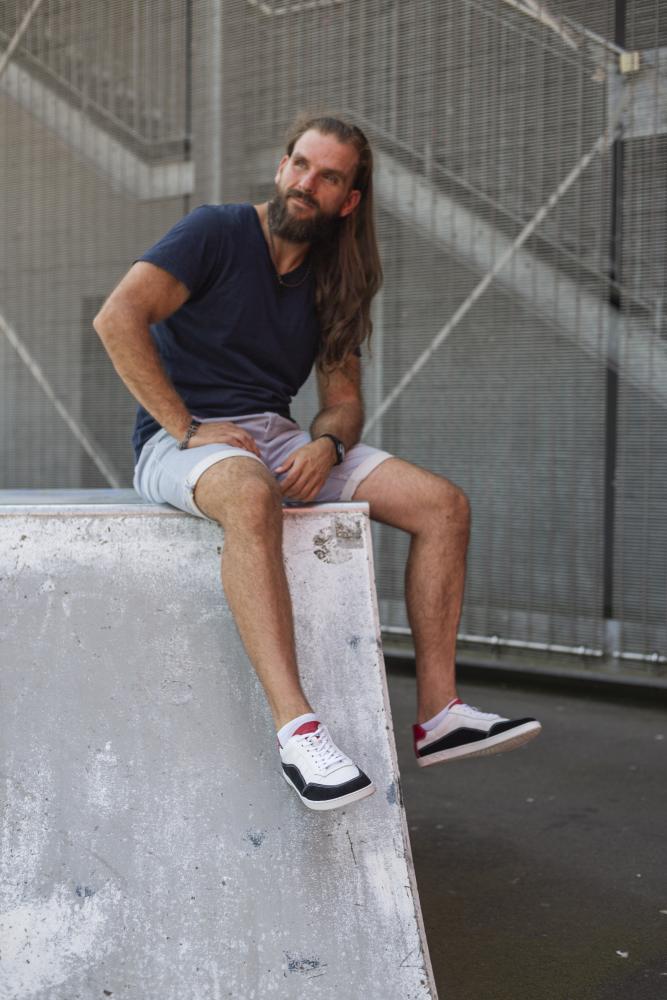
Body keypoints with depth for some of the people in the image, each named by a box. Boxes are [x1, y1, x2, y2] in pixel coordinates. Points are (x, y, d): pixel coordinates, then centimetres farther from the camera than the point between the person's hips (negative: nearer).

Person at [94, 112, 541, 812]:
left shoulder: (333, 283, 14)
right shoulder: (217, 232, -4)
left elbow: (343, 401, 14)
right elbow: (118, 318, -17)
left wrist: (327, 446, -11)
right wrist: (188, 429, -20)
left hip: (277, 438, 6)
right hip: (180, 444, -6)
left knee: (443, 504, -10)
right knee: (252, 497, -43)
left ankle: (438, 713, -11)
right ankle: (296, 727, -46)